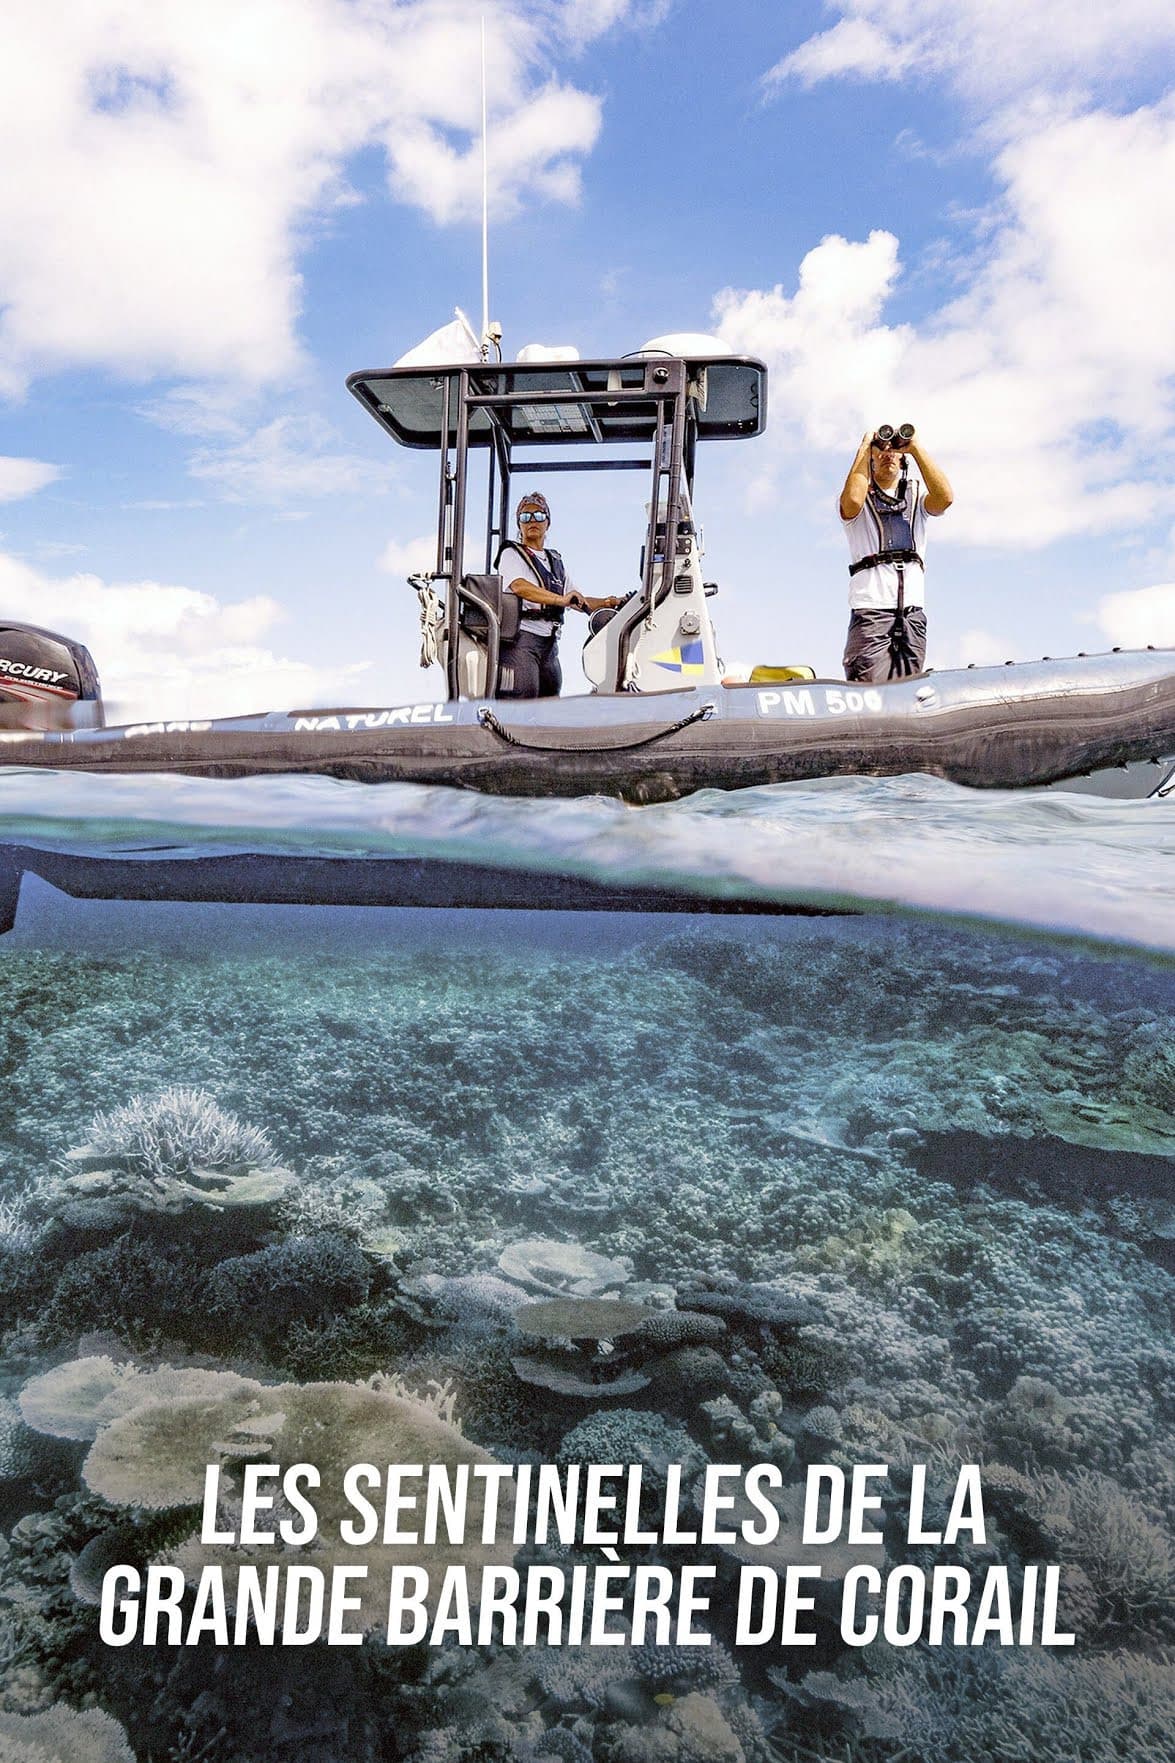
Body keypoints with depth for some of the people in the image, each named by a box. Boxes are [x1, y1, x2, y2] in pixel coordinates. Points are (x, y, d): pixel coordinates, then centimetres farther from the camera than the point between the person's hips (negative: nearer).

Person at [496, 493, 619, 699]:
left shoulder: (555, 562, 24)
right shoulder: (512, 554, 4)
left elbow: (580, 602, 25)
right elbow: (519, 586, -17)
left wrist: (612, 603, 8)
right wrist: (560, 599, -30)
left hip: (549, 643, 7)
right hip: (521, 637, -7)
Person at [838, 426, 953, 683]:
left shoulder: (916, 493, 20)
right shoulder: (861, 495, 10)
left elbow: (945, 497, -3)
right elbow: (853, 500, -16)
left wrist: (916, 447, 1)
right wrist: (864, 447, -3)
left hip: (913, 608, 4)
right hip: (870, 606, -4)